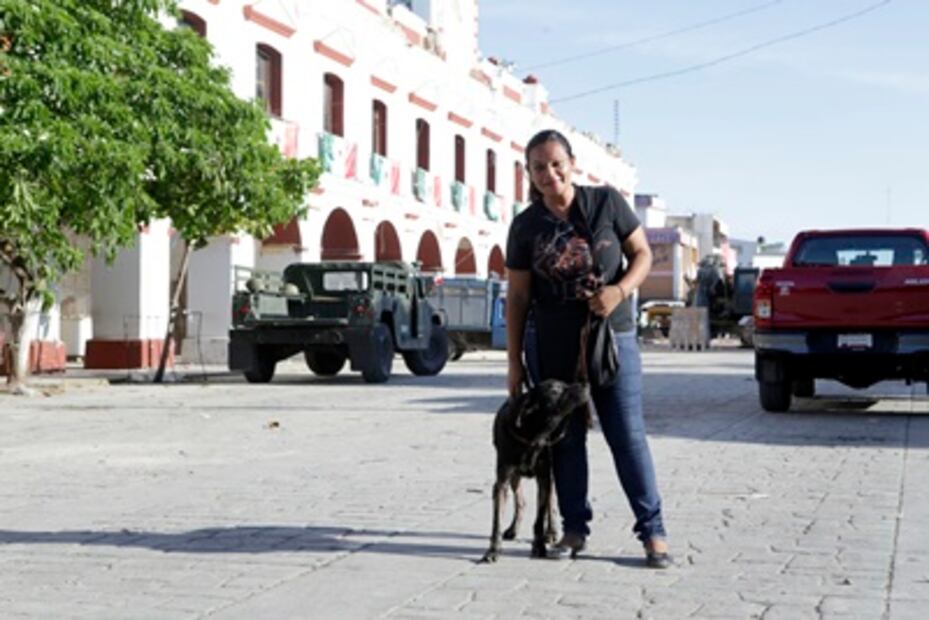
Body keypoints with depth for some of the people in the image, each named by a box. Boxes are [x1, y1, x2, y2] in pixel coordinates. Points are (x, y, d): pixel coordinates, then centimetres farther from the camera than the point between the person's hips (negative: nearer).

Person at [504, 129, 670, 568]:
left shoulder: (606, 202, -4)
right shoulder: (526, 226, -1)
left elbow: (642, 254, 2)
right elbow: (517, 295, 2)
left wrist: (620, 290, -19)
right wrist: (513, 361, 1)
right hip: (551, 345, 2)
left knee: (627, 433, -4)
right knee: (565, 436, 7)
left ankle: (652, 529, 2)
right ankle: (574, 527, 17)